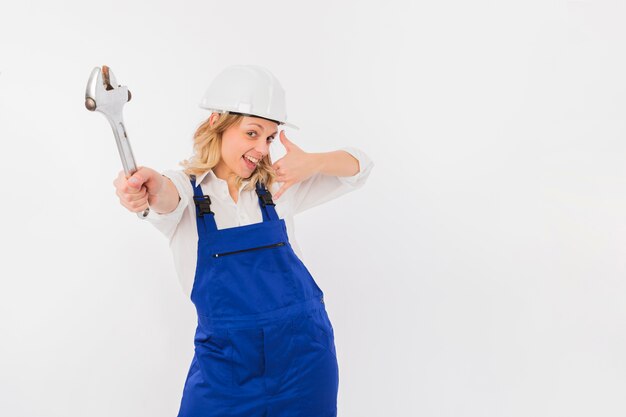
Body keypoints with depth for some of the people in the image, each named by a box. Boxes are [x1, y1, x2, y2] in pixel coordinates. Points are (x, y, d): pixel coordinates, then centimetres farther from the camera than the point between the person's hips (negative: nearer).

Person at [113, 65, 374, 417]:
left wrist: (313, 162, -14)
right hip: (225, 359, -2)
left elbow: (359, 166, 7)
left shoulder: (277, 187, 3)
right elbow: (167, 198, -28)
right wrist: (152, 187, -52)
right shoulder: (187, 188, -4)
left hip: (304, 353, 2)